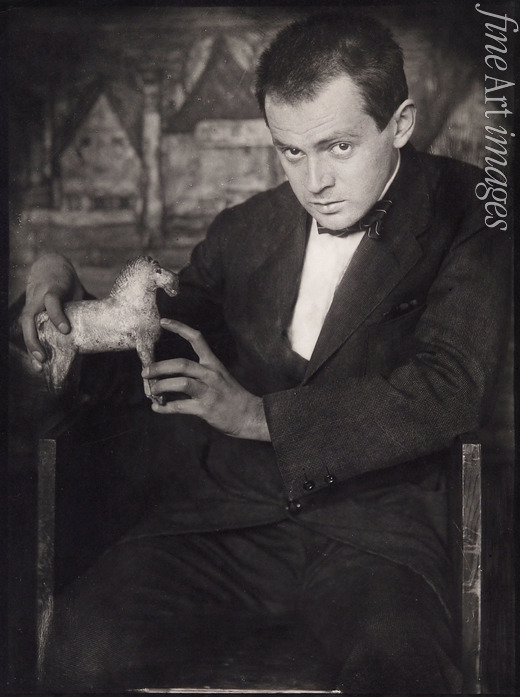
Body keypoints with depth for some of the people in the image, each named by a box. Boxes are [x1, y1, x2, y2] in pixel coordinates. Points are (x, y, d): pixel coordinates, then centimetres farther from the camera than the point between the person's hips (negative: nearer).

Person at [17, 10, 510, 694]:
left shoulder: (466, 215, 3)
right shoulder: (244, 229, 14)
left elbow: (448, 392, -10)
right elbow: (161, 356, 23)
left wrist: (262, 415, -13)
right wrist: (59, 284, 4)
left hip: (373, 525, -3)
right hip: (222, 514, 3)